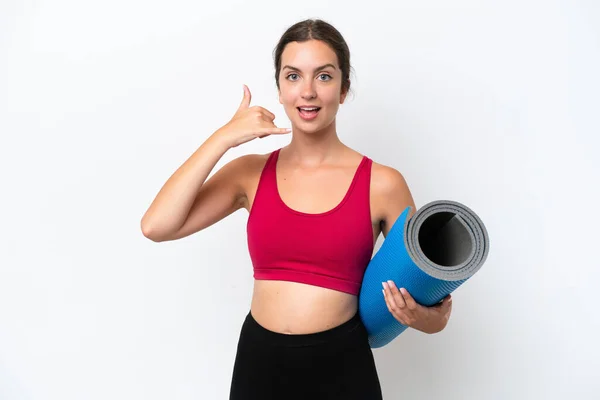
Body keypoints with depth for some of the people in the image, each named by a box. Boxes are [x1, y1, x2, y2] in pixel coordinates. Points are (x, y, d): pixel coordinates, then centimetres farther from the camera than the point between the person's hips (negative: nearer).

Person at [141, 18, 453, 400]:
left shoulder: (382, 183, -7)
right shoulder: (251, 172, 0)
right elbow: (156, 226, -11)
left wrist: (430, 318, -20)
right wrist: (223, 137, -13)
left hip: (342, 368, -2)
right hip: (258, 362, 3)